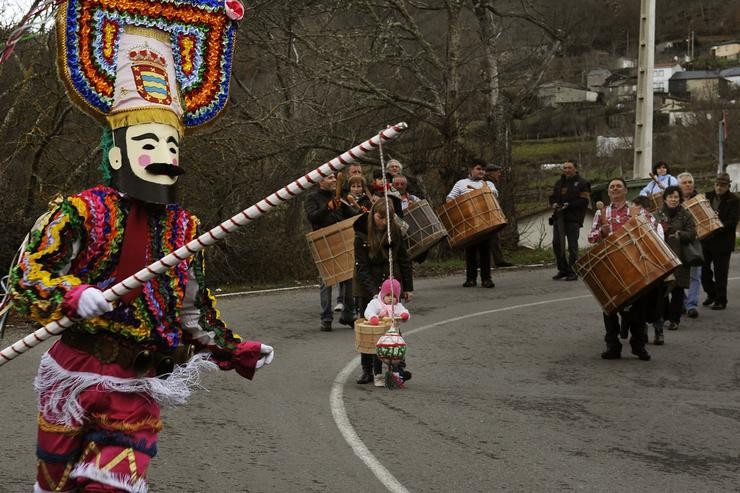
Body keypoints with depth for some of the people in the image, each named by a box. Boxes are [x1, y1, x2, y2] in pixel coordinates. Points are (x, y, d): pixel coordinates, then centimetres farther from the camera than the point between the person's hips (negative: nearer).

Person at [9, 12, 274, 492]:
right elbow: (26, 275, -13)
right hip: (74, 376, -3)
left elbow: (196, 306, 21)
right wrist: (73, 297, -31)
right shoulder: (83, 211, -7)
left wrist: (237, 352, 18)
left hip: (138, 389, 3)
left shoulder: (185, 228, 10)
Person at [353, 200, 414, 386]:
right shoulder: (362, 236, -13)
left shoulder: (395, 231, -4)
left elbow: (404, 260, 5)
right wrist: (374, 293, -25)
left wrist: (408, 287, 3)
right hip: (368, 288, -1)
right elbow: (362, 268, -16)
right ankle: (368, 370, 14)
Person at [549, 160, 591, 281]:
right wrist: (553, 203, 2)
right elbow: (552, 197, 24)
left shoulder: (582, 183, -2)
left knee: (572, 246, -3)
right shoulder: (559, 182, 19)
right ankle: (563, 269, 15)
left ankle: (573, 272, 4)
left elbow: (584, 201, -10)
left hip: (573, 218, -6)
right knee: (556, 243, 3)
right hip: (559, 217, 6)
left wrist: (569, 205, -20)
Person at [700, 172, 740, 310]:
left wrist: (717, 227, -29)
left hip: (722, 242, -5)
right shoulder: (708, 196, 7)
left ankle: (721, 300, 10)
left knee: (720, 273, 0)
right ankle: (711, 294, 29)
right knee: (703, 269, 8)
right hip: (705, 240, 5)